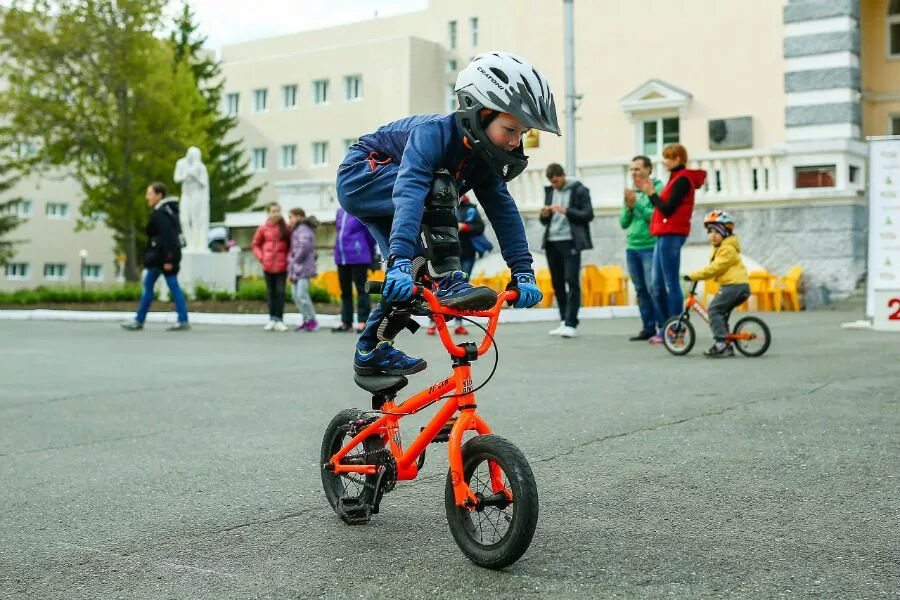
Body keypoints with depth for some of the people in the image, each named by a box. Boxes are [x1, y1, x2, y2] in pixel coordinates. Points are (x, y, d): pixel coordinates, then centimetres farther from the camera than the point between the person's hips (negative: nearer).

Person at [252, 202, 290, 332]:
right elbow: (255, 245, 10)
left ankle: (279, 319, 1)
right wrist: (261, 257, -2)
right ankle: (272, 318, 15)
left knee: (280, 292, -3)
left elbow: (290, 245, 6)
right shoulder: (263, 228, 1)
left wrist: (288, 257, -7)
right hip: (268, 266, 1)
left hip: (282, 266, -1)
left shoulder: (285, 228, 1)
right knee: (270, 292, 8)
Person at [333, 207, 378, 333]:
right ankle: (346, 322, 19)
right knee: (345, 291, 12)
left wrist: (370, 254, 5)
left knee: (361, 289, -2)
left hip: (358, 258, -7)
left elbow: (371, 234, -5)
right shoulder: (340, 212, 13)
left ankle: (363, 322, 1)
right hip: (341, 258, 8)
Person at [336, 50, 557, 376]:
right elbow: (409, 193, -48)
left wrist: (523, 272, -24)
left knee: (409, 278, 0)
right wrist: (400, 261, -60)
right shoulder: (433, 132, -34)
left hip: (386, 199, 8)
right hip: (361, 176, -8)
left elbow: (504, 211, -14)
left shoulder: (483, 157, -10)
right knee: (439, 186, -32)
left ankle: (372, 351, 15)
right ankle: (447, 283, -33)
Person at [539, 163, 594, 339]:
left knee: (572, 282, -9)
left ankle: (571, 324, -10)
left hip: (570, 242, -6)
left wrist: (566, 211, -19)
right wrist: (544, 215, -4)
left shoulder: (579, 190, -2)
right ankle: (564, 321, 14)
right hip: (551, 243, 6)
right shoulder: (550, 191, 15)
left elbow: (588, 215, -9)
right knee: (557, 283, 7)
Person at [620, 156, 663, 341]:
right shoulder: (631, 192, 15)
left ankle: (663, 327, -3)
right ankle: (648, 327, 13)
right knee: (641, 290, 8)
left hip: (651, 247, -6)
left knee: (653, 288, -9)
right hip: (632, 248, 6)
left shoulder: (658, 189, -4)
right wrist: (628, 207, -4)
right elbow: (623, 223, 13)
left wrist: (637, 203, -15)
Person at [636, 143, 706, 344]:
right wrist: (650, 193, 8)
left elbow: (667, 209, -16)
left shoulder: (682, 179, -9)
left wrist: (651, 193, -5)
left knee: (671, 284, -7)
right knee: (656, 286, 12)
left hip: (671, 235, -10)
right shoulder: (677, 179, 21)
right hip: (665, 235, 10)